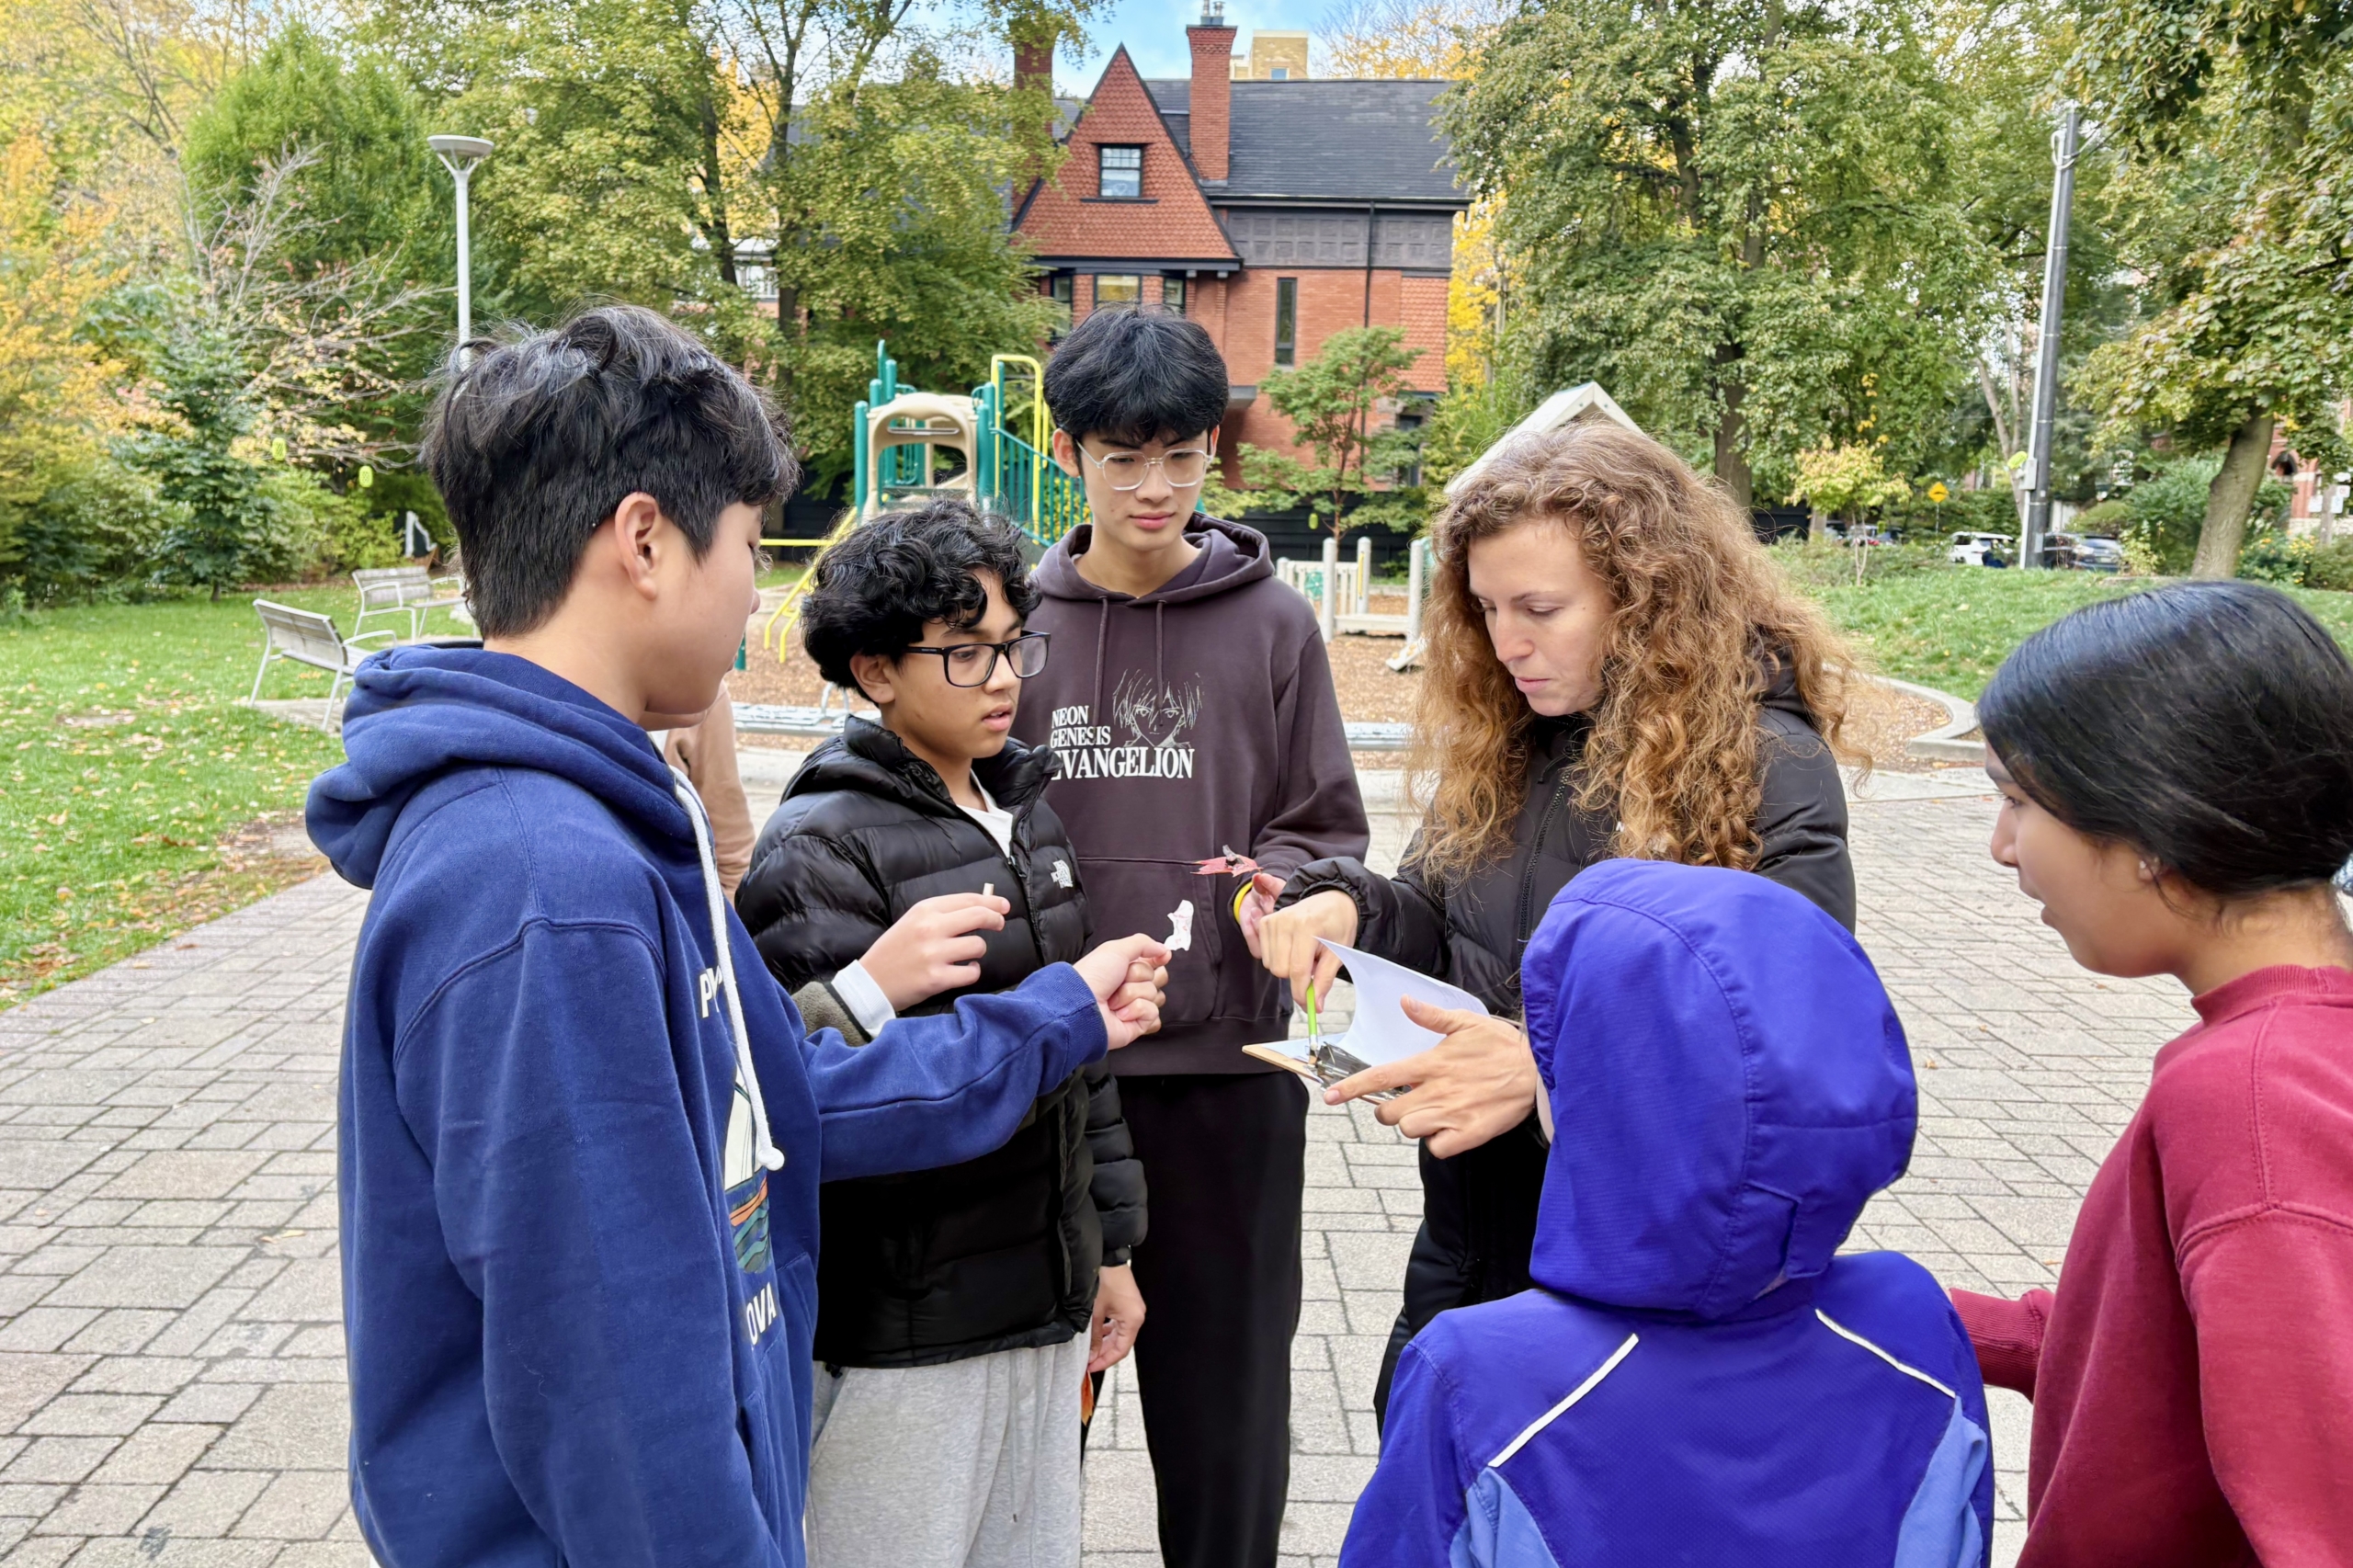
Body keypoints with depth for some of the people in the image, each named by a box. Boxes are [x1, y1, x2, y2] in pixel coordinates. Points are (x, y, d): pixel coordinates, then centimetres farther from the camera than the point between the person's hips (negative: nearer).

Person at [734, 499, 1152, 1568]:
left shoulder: (1028, 816, 8)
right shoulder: (821, 845, -15)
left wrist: (1109, 1245, 17)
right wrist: (869, 991, -38)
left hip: (1041, 1306, 7)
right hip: (898, 1338, -7)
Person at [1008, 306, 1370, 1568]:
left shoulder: (1272, 625, 2)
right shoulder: (1014, 619, 2)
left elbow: (1327, 833, 6)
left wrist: (1274, 884, -15)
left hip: (1227, 1059, 0)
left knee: (1225, 1388, 13)